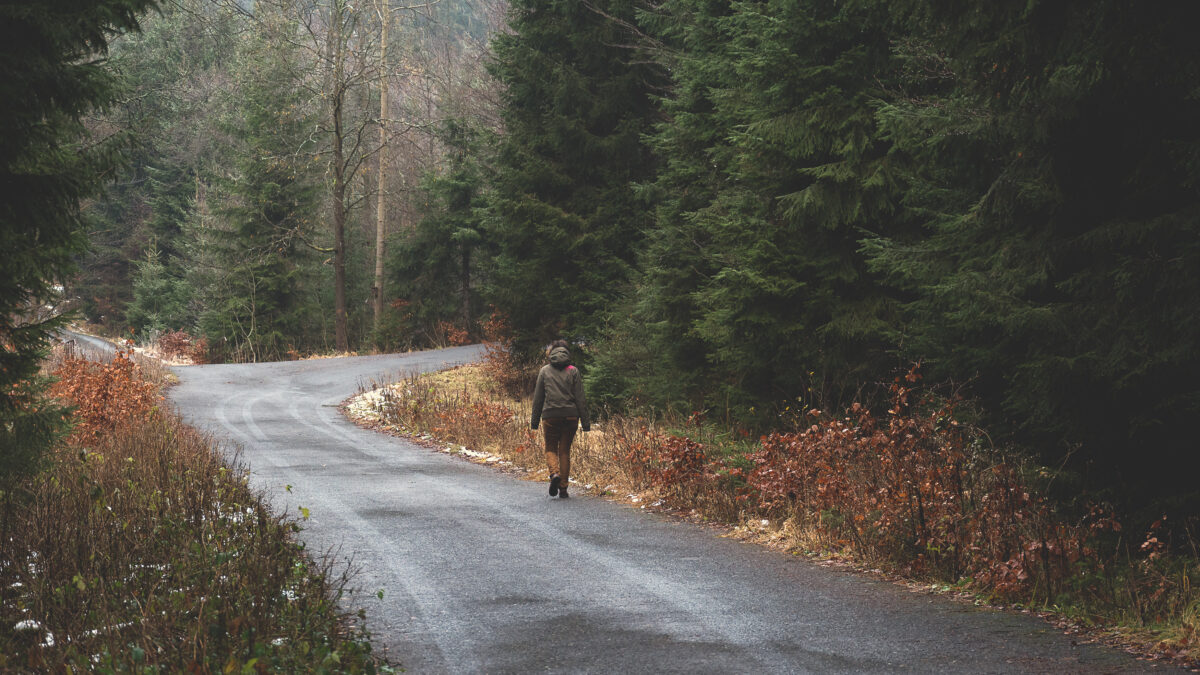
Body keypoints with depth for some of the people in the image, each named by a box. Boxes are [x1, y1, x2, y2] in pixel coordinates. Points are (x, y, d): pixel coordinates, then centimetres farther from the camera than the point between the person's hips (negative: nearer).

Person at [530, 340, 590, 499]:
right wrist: (585, 422, 2)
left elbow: (538, 397, 5)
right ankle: (563, 489, 7)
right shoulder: (573, 371, 1)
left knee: (551, 448, 13)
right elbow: (580, 398, -1)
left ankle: (554, 473, -16)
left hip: (550, 416, -1)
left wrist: (534, 421, 11)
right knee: (565, 451, 9)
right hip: (570, 415, 1)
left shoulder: (544, 371, 3)